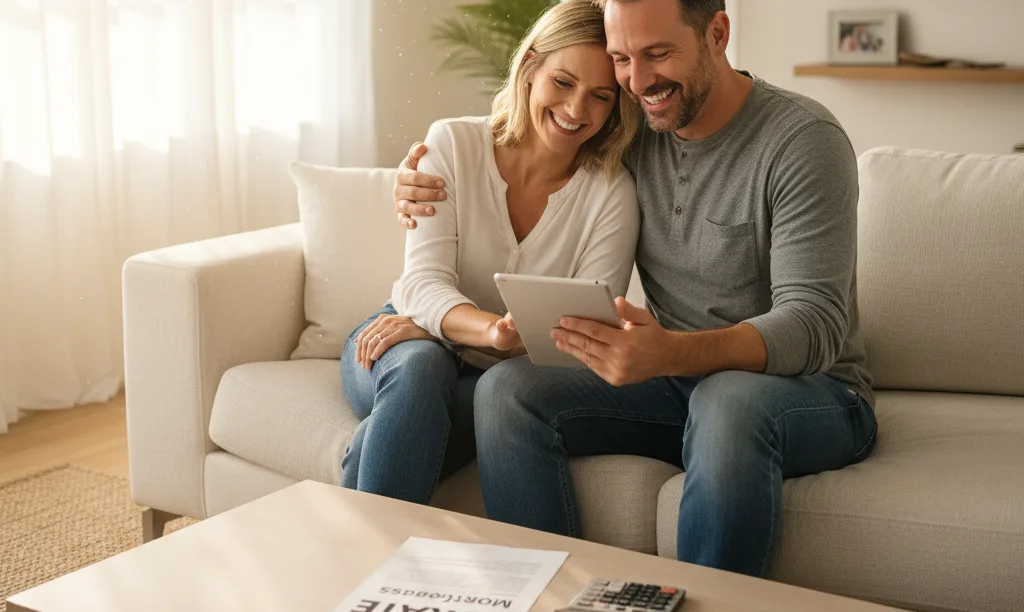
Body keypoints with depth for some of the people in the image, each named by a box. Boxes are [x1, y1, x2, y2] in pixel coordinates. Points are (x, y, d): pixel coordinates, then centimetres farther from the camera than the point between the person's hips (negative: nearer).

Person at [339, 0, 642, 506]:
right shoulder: (452, 143, -6)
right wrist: (493, 330, -41)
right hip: (408, 345, 1)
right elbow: (425, 282, -16)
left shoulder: (611, 193, -8)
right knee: (420, 366, -36)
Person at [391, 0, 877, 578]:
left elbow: (815, 325, -23)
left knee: (729, 400, -40)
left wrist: (671, 354, -41)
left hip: (813, 390, -5)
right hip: (676, 381, 5)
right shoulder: (631, 135, 3)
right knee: (506, 387, -17)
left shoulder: (803, 138, -14)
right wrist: (424, 190, -1)